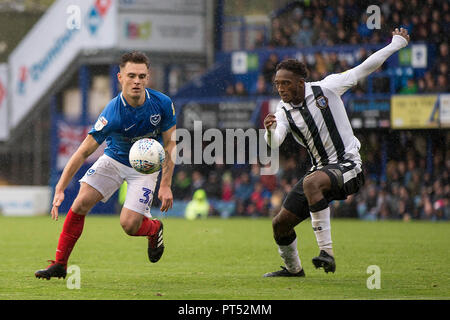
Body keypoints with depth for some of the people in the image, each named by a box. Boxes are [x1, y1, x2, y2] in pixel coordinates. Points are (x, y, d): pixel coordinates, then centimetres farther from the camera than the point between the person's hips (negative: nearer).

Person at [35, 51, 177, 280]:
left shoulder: (163, 104, -22)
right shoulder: (112, 114, -29)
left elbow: (169, 144, -8)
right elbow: (83, 152, -25)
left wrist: (165, 185, -14)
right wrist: (60, 189, -29)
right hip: (113, 160, 0)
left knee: (129, 224, -15)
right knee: (82, 201, -18)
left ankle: (154, 229, 23)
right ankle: (60, 264, -7)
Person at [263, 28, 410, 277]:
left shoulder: (326, 89, -7)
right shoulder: (284, 111, 2)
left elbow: (364, 69, 0)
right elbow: (274, 142, -17)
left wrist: (397, 43, 3)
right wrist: (269, 130, -40)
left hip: (348, 165, -6)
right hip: (321, 169, 6)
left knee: (311, 183, -38)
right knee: (280, 223, 3)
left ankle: (326, 251, -38)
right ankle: (293, 268, 32)